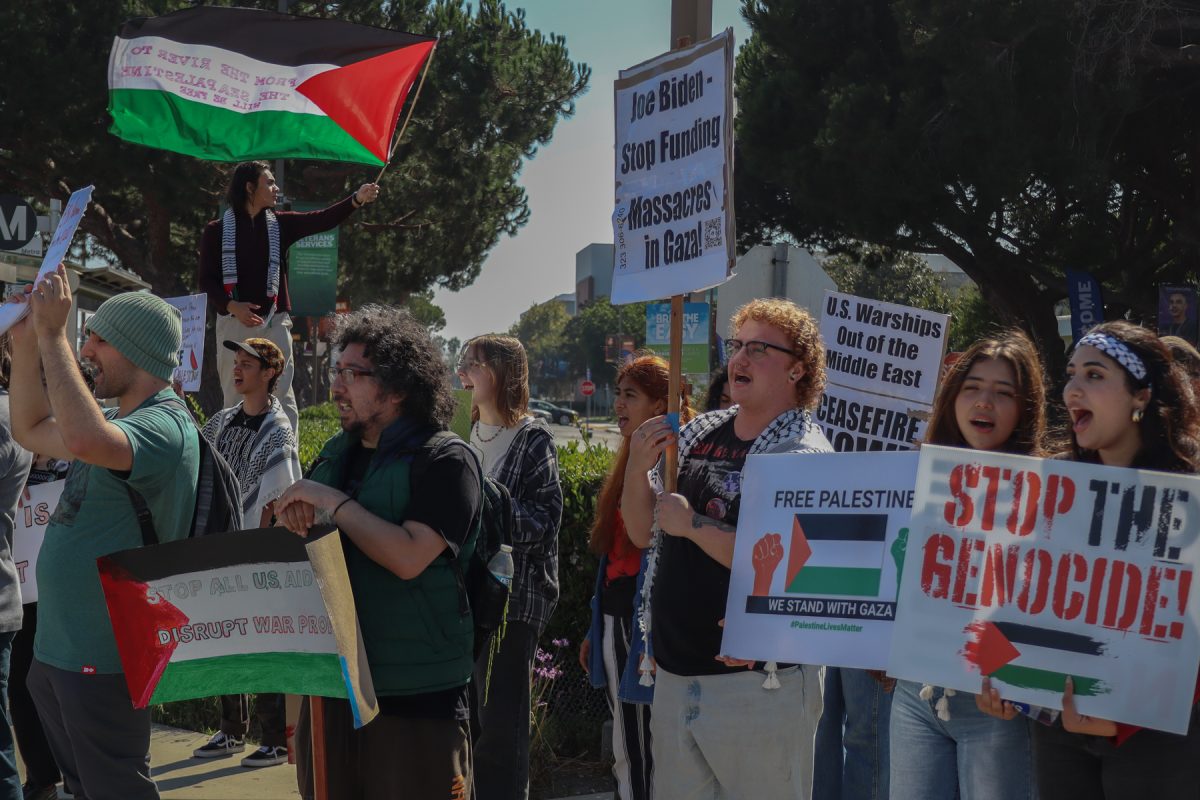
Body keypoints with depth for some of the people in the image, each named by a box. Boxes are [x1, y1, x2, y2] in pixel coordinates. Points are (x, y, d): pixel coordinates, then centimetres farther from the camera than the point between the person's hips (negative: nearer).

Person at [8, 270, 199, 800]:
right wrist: (26, 344, 11)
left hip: (101, 658, -10)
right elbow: (30, 431, 24)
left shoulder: (164, 426, -20)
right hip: (57, 651, 10)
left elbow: (84, 440, -40)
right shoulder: (120, 420, 12)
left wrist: (54, 334, -31)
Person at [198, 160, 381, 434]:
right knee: (234, 400, 5)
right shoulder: (217, 230, 1)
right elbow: (206, 280, -3)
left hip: (274, 323, 2)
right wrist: (231, 305, -21)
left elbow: (322, 220, -4)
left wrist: (357, 200, -19)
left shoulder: (280, 223, 9)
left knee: (283, 399, -3)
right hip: (234, 323, -2)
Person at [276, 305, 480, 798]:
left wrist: (331, 501, -15)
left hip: (416, 697, -7)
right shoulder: (336, 455, 13)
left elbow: (409, 557, -22)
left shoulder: (445, 460, -9)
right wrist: (292, 518, -4)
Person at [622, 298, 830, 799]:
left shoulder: (804, 456, -12)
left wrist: (693, 524, -19)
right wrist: (638, 469, -4)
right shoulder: (698, 434, 8)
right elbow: (643, 533, 14)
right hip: (674, 676, 7)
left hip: (757, 686, -6)